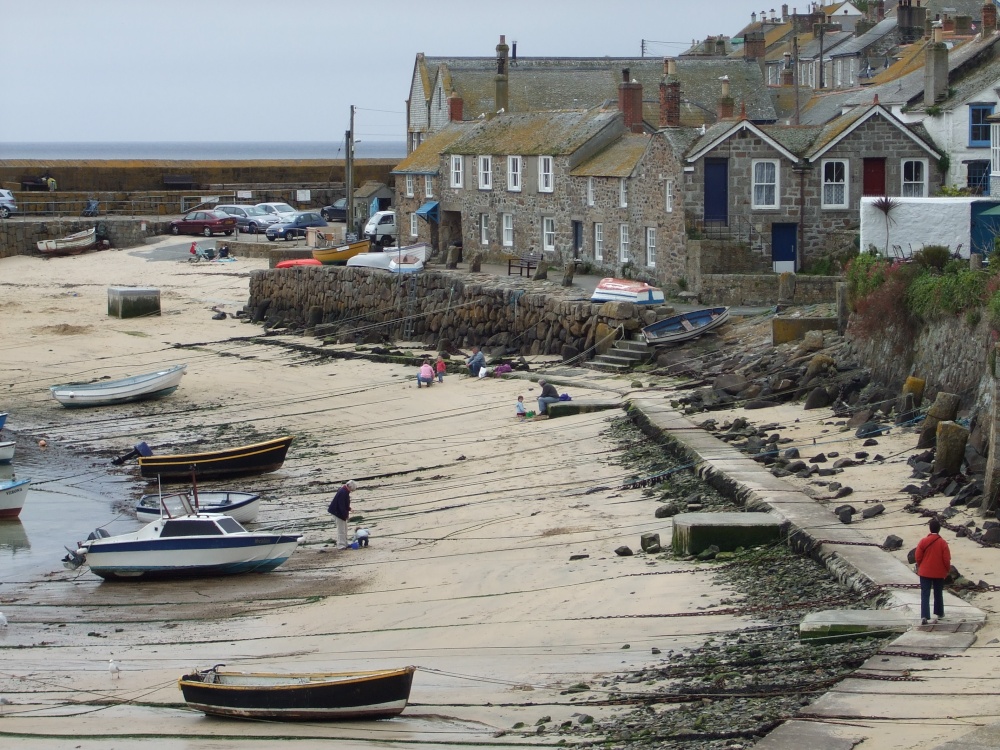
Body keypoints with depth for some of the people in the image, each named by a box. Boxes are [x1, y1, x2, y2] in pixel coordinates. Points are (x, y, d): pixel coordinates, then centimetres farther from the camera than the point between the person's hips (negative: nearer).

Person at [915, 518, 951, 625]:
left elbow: (918, 557, -5)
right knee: (938, 594, 18)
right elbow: (947, 559, -7)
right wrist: (948, 570, 10)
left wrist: (920, 568, 13)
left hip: (925, 572, -1)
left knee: (925, 594, -1)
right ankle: (938, 613, 27)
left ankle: (924, 616, -13)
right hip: (939, 573, 1)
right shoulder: (943, 543, -10)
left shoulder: (923, 541, -10)